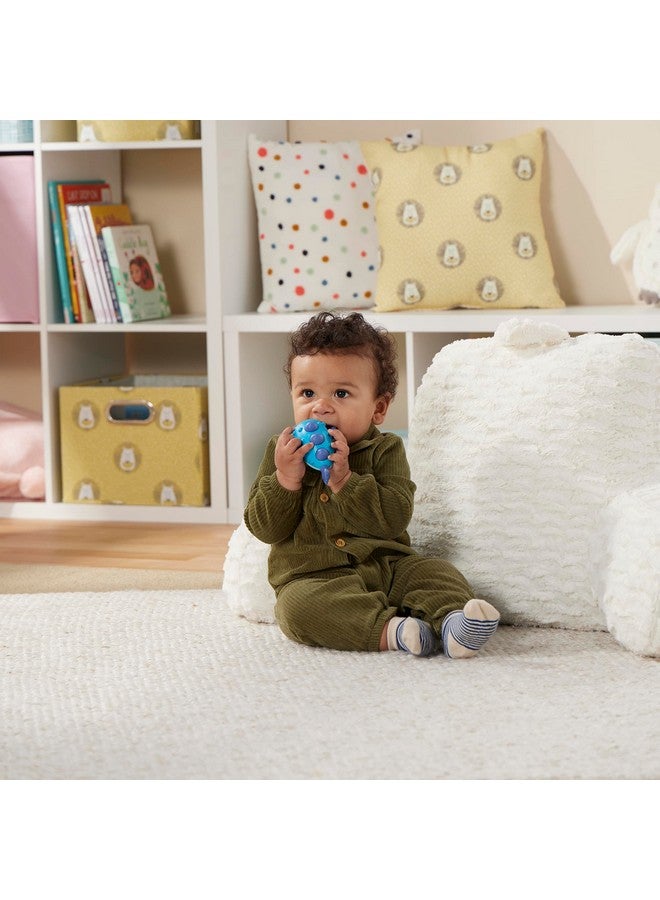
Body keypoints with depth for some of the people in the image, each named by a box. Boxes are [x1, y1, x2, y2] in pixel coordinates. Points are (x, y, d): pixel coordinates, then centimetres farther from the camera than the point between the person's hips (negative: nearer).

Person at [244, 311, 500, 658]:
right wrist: (285, 478, -15)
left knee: (436, 574, -19)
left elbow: (394, 518, -13)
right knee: (298, 604, -32)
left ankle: (450, 623, -44)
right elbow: (264, 529, 0)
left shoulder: (385, 450, 2)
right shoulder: (283, 451, 6)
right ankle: (389, 631, -44)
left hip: (387, 567, 2)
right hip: (313, 577, -2)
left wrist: (344, 480, -22)